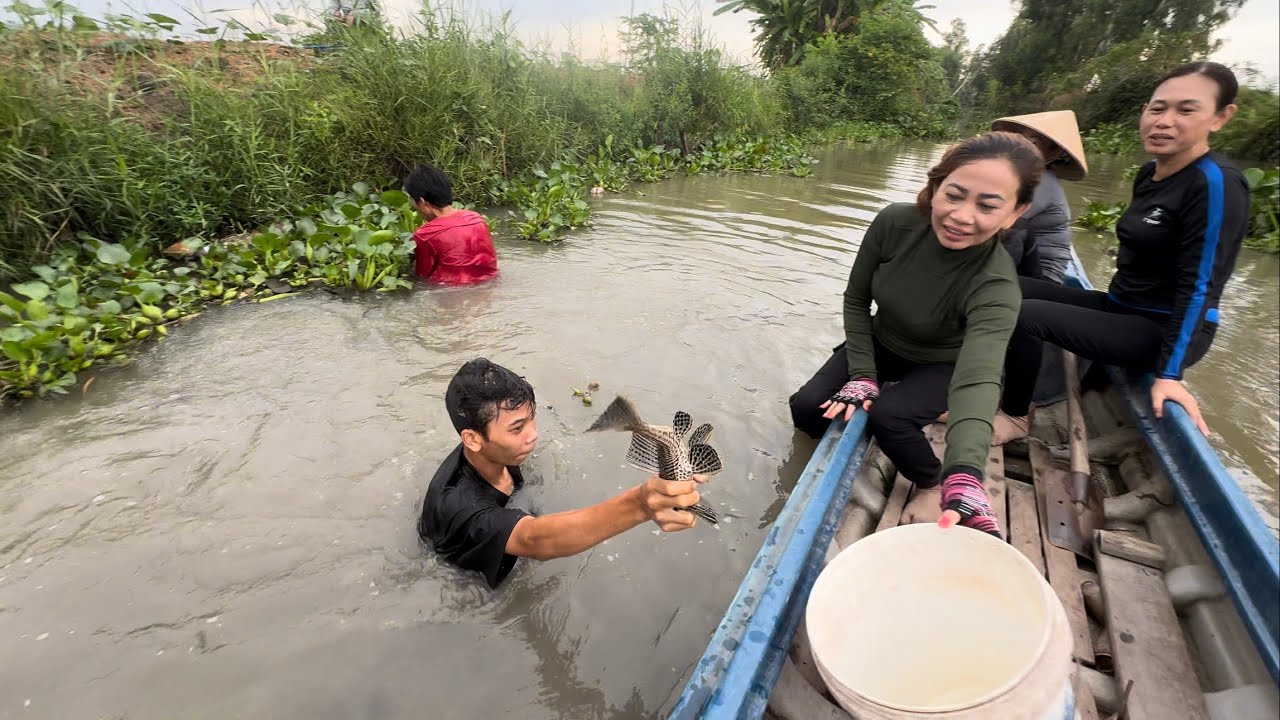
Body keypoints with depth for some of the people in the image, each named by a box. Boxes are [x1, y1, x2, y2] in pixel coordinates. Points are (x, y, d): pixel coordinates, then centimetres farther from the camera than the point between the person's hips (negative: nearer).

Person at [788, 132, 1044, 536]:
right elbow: (856, 301, -11)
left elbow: (977, 380, -47)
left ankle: (932, 484, 2)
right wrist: (862, 376, -18)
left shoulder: (995, 287, -33)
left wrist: (964, 477, -62)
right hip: (881, 345, 3)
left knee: (888, 415, -30)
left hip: (941, 365, -2)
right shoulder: (894, 224, -24)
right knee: (806, 409, -14)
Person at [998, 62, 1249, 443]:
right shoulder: (1149, 173, 5)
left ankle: (1016, 417, -7)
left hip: (1164, 330, -8)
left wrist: (1169, 373, -22)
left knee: (1026, 315, -26)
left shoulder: (1216, 184, -18)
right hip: (1121, 308, 8)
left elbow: (1200, 285, -20)